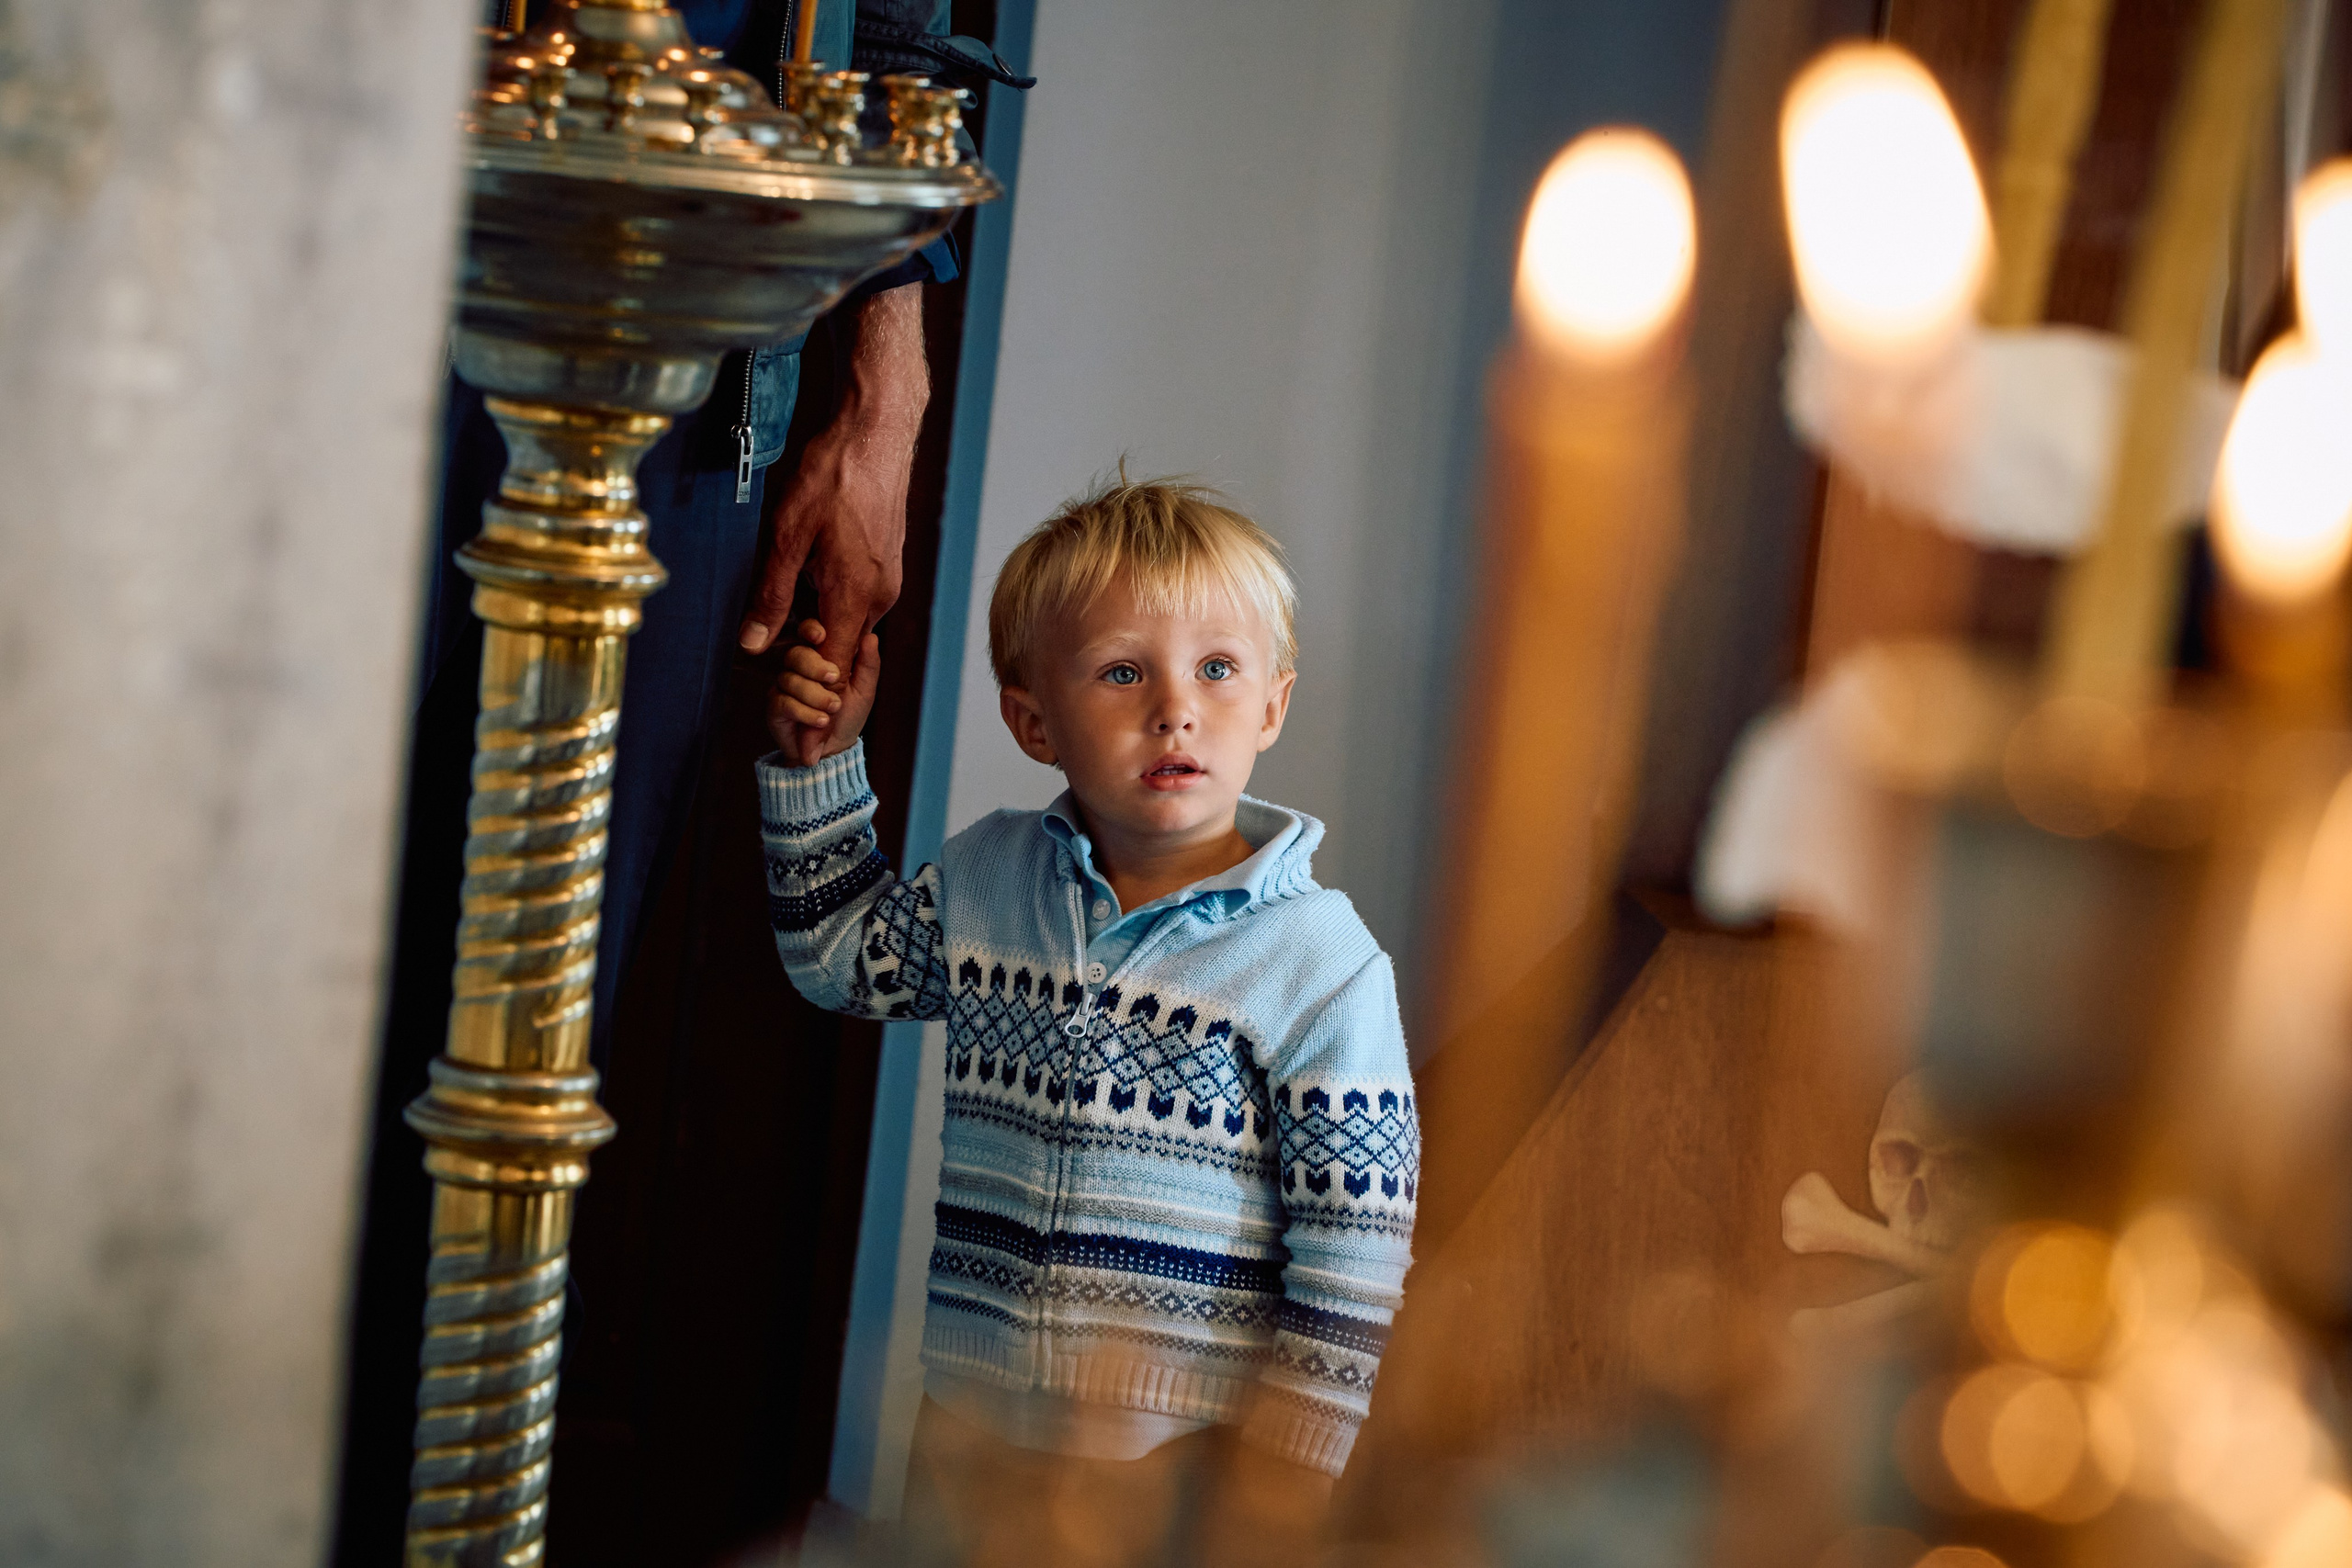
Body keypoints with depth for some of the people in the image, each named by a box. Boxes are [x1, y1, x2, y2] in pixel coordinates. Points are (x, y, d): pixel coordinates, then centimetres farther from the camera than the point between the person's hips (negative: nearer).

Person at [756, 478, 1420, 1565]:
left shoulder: (1319, 963, -12)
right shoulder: (985, 882, 3)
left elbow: (1353, 1261, -10)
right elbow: (839, 953, 23)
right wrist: (818, 760, 12)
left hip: (1185, 1449, -4)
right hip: (972, 1426, 4)